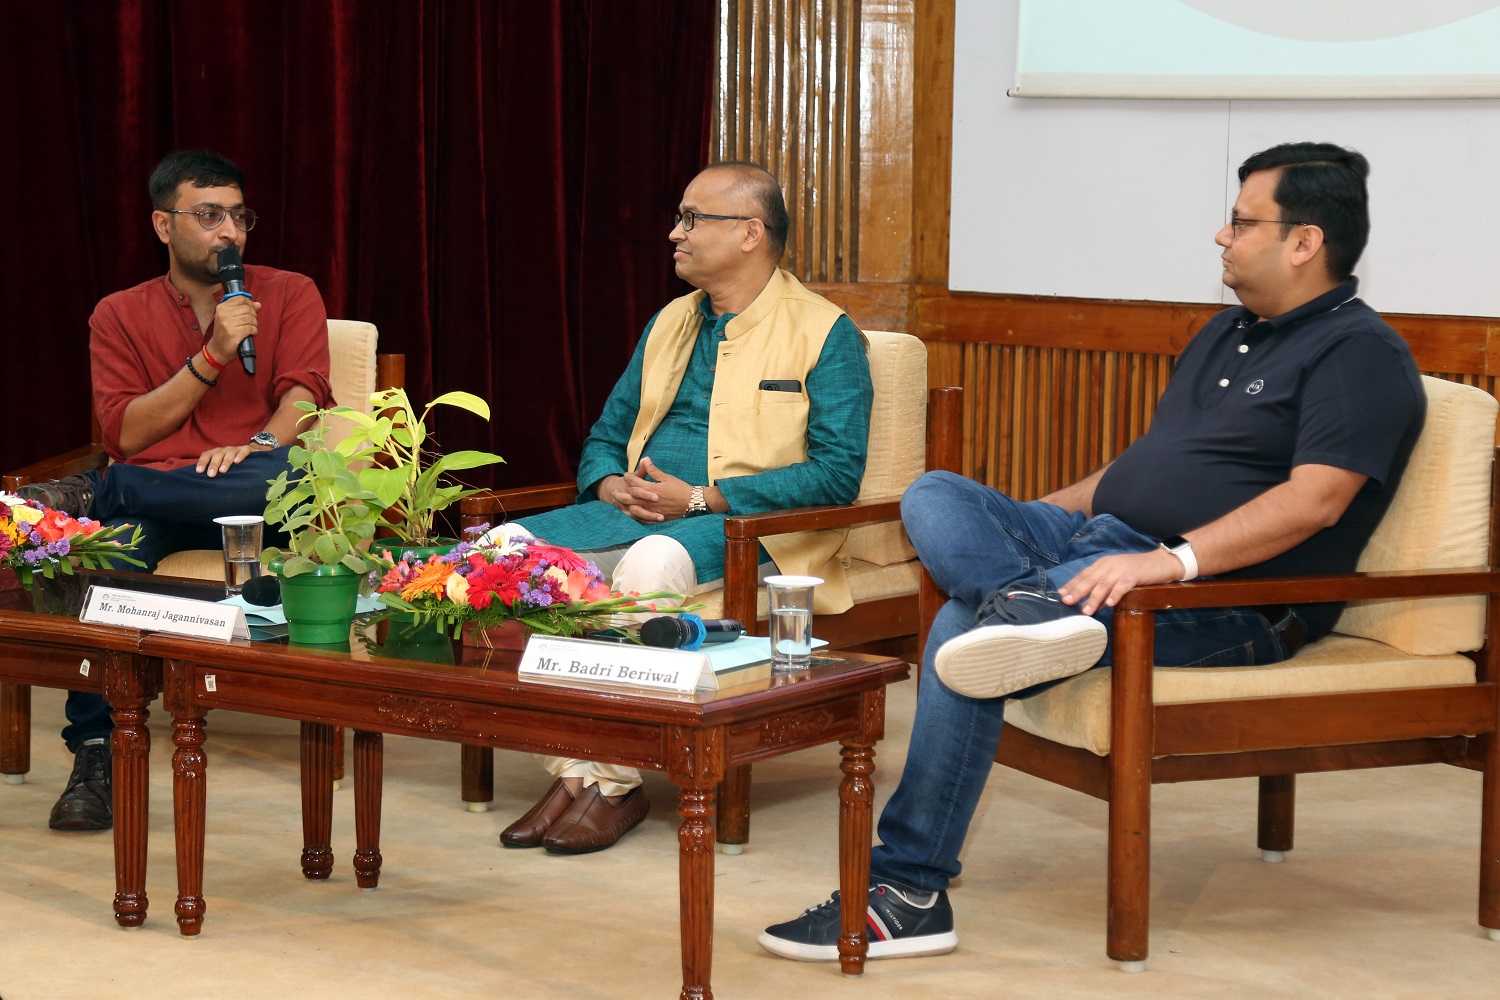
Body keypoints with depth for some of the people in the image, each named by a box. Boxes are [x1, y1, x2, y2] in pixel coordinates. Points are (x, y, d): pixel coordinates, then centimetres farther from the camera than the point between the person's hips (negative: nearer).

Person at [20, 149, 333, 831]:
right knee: (111, 542, -37)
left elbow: (303, 395, -1)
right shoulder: (119, 316, 16)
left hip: (248, 497, 0)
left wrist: (259, 445, -23)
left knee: (299, 472, -38)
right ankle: (94, 752, -33)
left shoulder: (289, 295, 14)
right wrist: (212, 357, -7)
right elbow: (124, 434, 3)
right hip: (149, 508, 0)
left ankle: (90, 494, -24)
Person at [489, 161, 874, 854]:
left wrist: (698, 497, -17)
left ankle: (615, 781, -25)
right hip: (634, 511, 7)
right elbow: (606, 434, 27)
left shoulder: (825, 334, -1)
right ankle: (571, 771, -19)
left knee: (652, 563, -39)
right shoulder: (670, 324, 21)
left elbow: (837, 472, -11)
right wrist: (610, 485, 0)